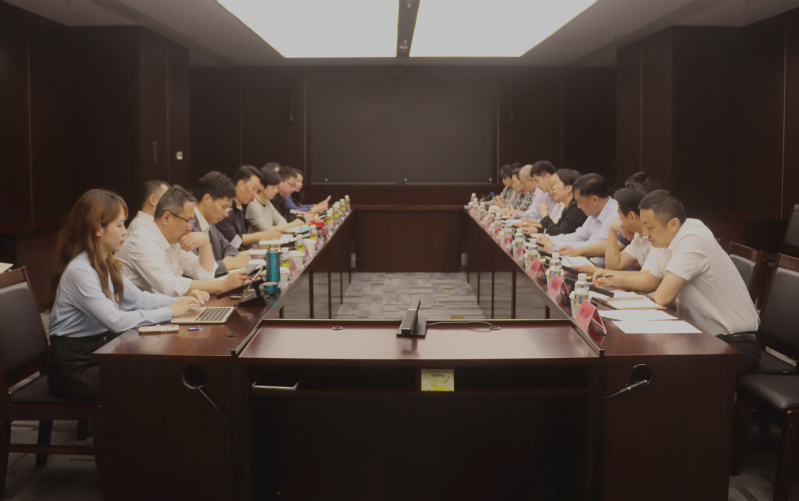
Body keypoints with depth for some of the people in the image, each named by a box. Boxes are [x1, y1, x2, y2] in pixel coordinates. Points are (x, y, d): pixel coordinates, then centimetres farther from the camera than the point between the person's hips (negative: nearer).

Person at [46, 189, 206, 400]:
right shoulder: (79, 271, -20)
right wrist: (169, 312, -20)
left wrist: (181, 301, -2)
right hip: (73, 367, -8)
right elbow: (117, 321, -27)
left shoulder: (107, 265, 9)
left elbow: (138, 298, 14)